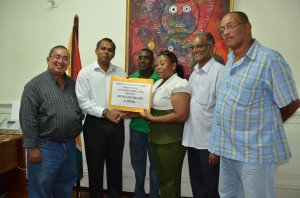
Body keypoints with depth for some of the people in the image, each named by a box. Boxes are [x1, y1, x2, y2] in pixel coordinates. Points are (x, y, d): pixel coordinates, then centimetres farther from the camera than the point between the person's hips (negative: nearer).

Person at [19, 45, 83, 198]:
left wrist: (76, 135, 9)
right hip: (45, 147, -5)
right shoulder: (35, 84, -8)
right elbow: (28, 119, -12)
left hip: (70, 145, 6)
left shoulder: (73, 84, 9)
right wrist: (32, 147, -14)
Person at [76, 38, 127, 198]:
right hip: (95, 124, -2)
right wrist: (105, 112, -17)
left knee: (115, 166, 13)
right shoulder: (85, 72, -1)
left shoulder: (121, 72, 7)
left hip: (117, 124, 3)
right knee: (95, 167, 10)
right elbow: (82, 101, -9)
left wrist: (122, 112, -14)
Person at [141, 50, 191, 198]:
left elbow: (181, 115, -23)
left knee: (170, 182, 7)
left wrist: (152, 119, -20)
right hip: (157, 138, 8)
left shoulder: (179, 84, -15)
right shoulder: (158, 83, 13)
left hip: (171, 141, -8)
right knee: (162, 179, 20)